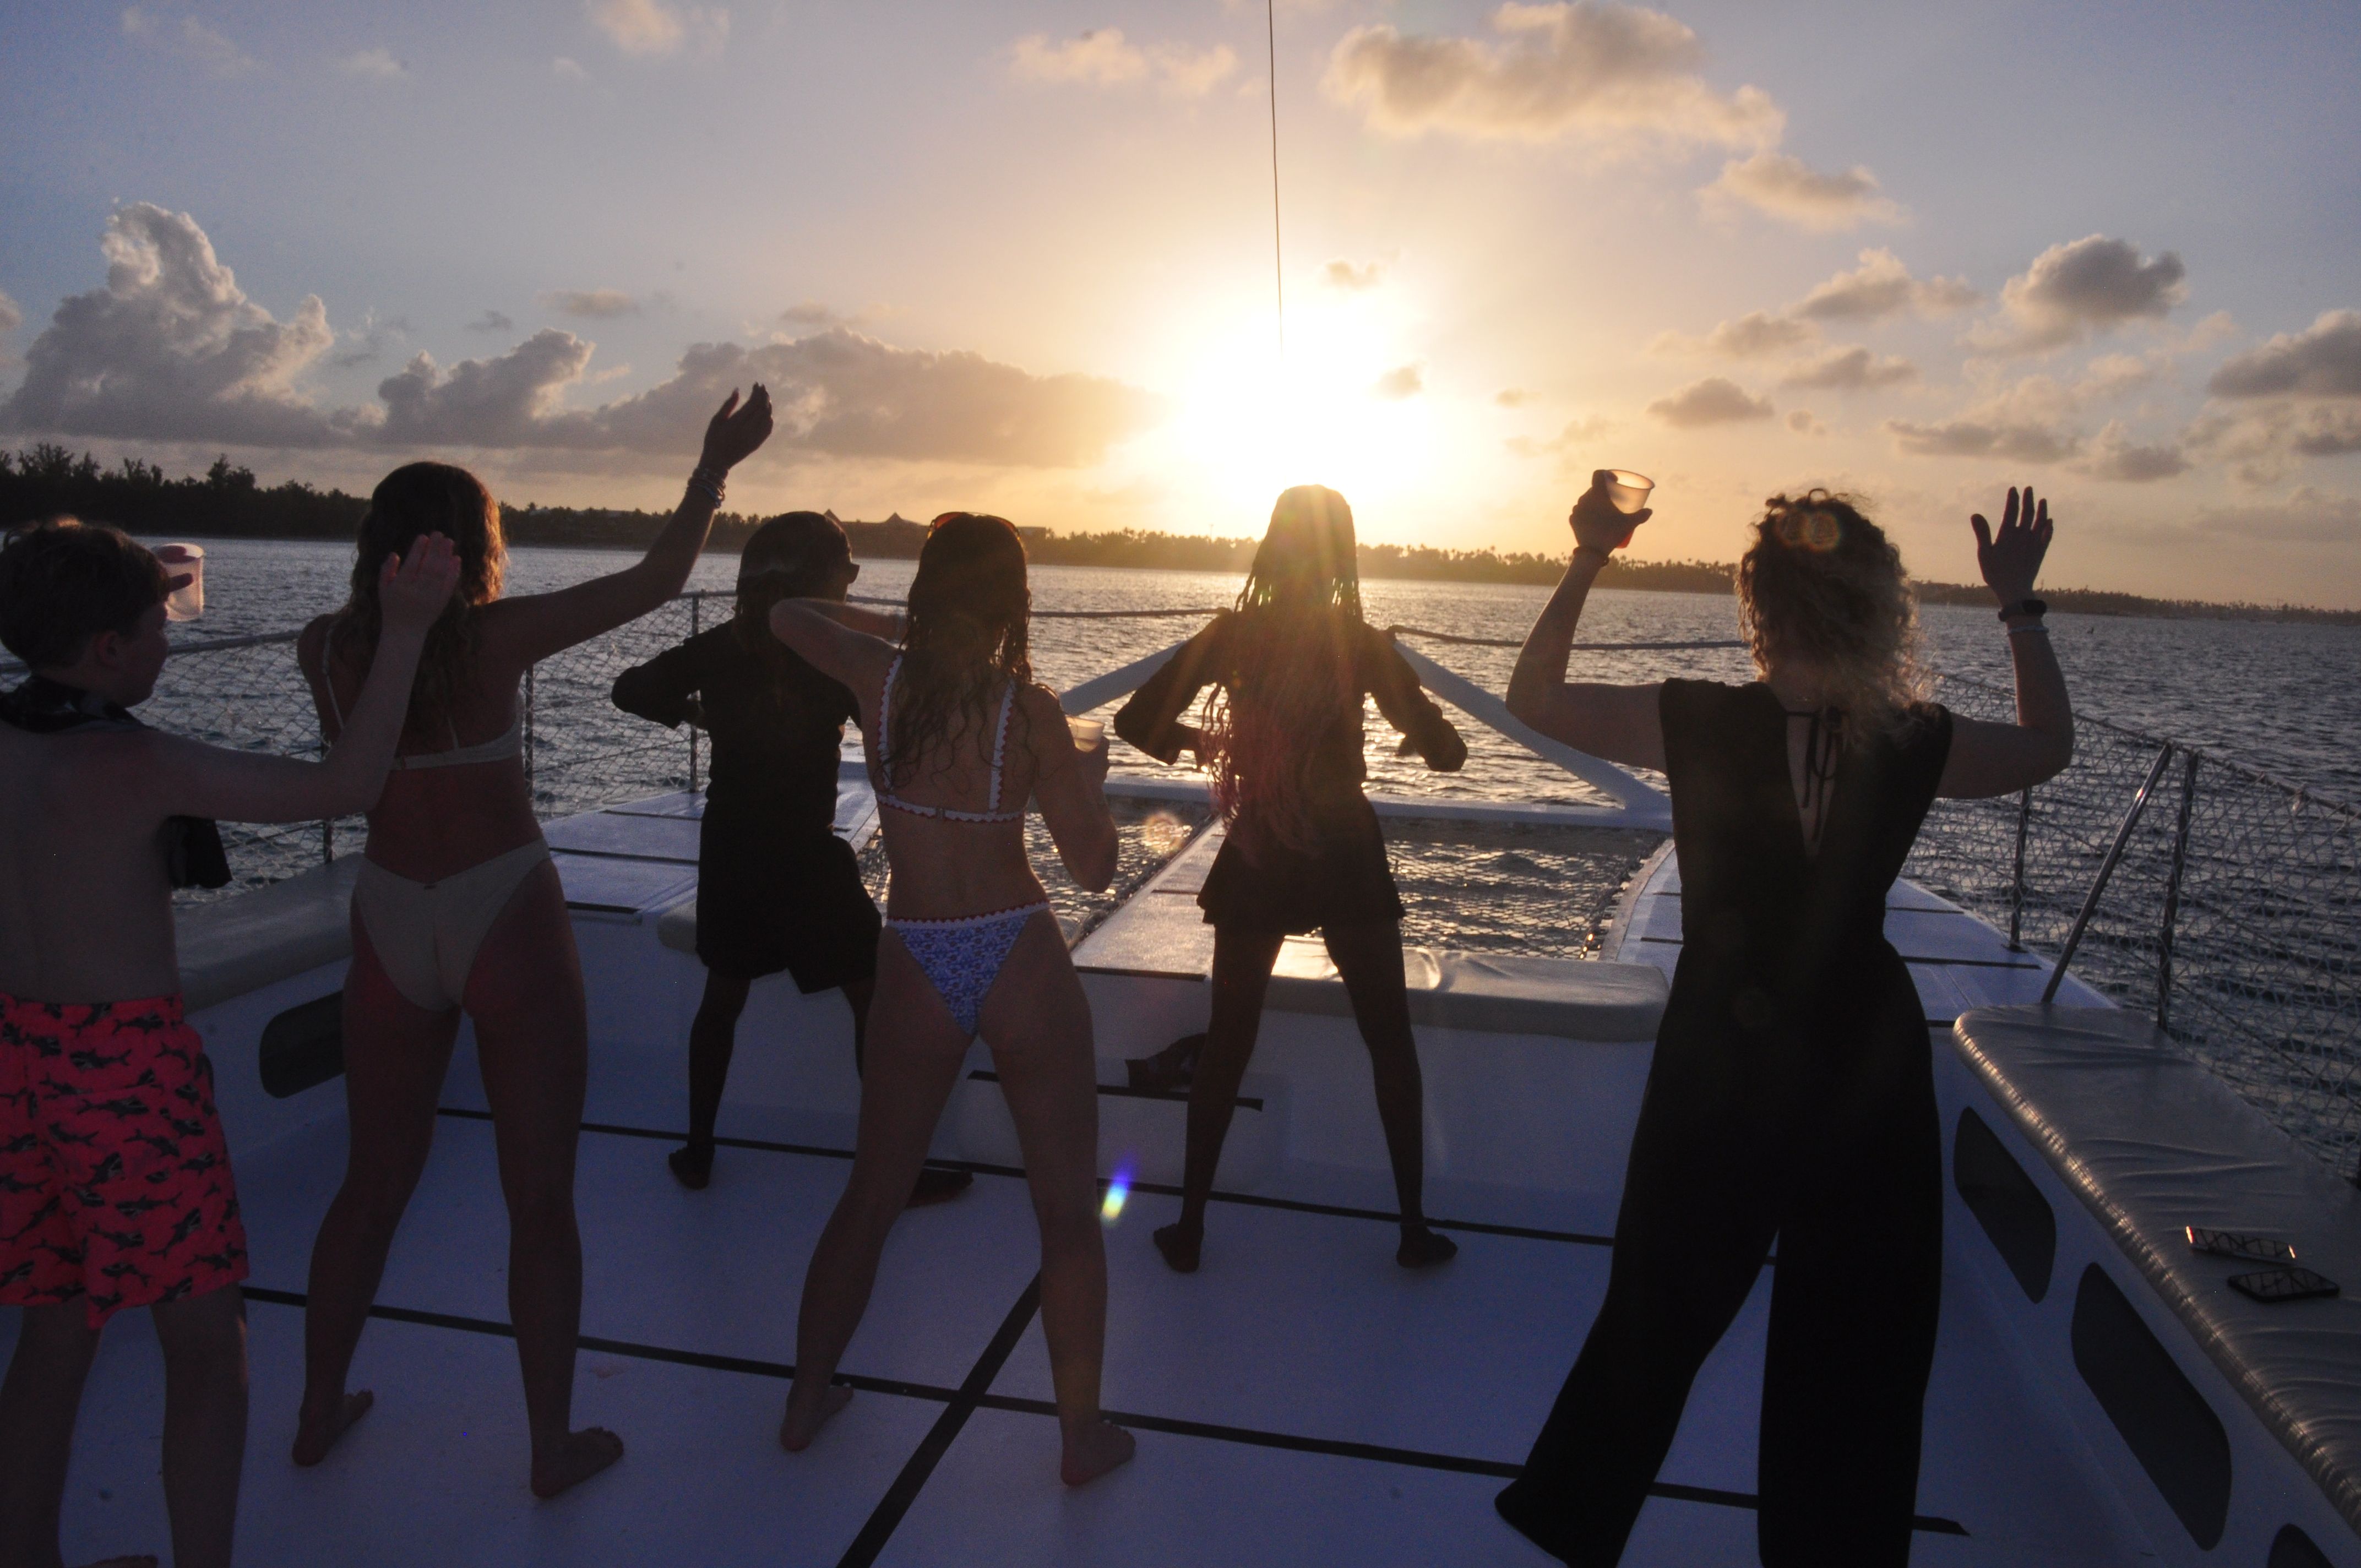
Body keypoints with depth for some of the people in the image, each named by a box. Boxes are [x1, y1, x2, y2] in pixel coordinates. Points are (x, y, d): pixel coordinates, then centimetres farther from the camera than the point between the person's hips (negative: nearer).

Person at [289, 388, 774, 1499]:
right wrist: (716, 463, -4)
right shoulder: (497, 636, -13)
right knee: (540, 1200, 7)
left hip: (389, 928, 5)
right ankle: (553, 1446, 17)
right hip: (508, 925, -4)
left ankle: (319, 1412, 36)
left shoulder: (327, 647, -1)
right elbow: (657, 581, -11)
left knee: (374, 1180, 23)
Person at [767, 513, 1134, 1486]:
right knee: (1068, 1211, 12)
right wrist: (1092, 780, 8)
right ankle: (1083, 1434, 22)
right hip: (1023, 967, -3)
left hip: (916, 969, 3)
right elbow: (1094, 869, -8)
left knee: (871, 1194, 21)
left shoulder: (877, 677, -4)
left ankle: (806, 1400, 35)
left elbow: (786, 616, 17)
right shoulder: (1030, 710, -11)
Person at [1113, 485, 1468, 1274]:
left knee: (1227, 1040, 13)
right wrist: (1433, 731, 13)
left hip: (1255, 861, 1)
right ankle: (1414, 1226, 20)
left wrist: (1203, 739, 9)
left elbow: (1138, 721, -8)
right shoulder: (1361, 643, -7)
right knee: (1390, 1040, 14)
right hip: (1346, 860, -1)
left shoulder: (1233, 634, -4)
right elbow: (1444, 751, -10)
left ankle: (1190, 1227, 18)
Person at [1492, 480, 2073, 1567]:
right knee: (1855, 1345, 19)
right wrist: (2018, 604, 12)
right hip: (1865, 1066, 0)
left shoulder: (1696, 724, -17)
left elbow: (1532, 697, -5)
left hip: (1724, 1057, 0)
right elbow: (2050, 743, 9)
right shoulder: (1914, 745, -12)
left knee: (1661, 1310, 18)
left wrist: (1585, 564, -4)